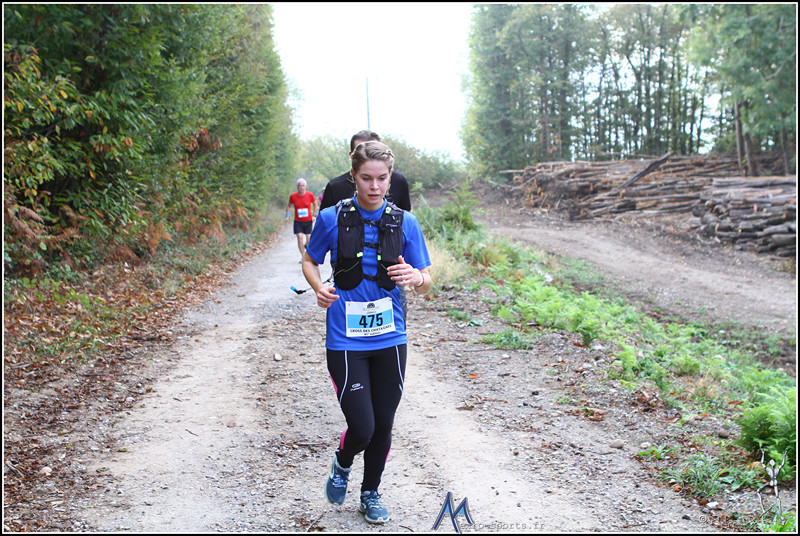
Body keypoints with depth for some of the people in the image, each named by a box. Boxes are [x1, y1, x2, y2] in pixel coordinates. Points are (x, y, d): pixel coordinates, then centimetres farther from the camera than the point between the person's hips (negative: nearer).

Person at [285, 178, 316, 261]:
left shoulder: (310, 195, -6)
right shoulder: (293, 196, -6)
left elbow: (315, 204, 10)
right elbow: (289, 206, 10)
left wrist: (314, 215, 3)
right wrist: (288, 214, -5)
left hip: (308, 221, 0)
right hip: (298, 221, 0)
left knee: (309, 240, -1)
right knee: (300, 237, -14)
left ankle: (305, 246, 34)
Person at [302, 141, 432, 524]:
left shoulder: (405, 222, -1)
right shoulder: (332, 218, -5)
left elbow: (426, 284, 4)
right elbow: (309, 261, 10)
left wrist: (415, 277, -20)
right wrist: (319, 288, -10)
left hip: (390, 340, 2)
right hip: (345, 341, -2)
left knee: (383, 427, 10)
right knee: (362, 428, -8)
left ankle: (371, 495, 36)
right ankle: (342, 464, 29)